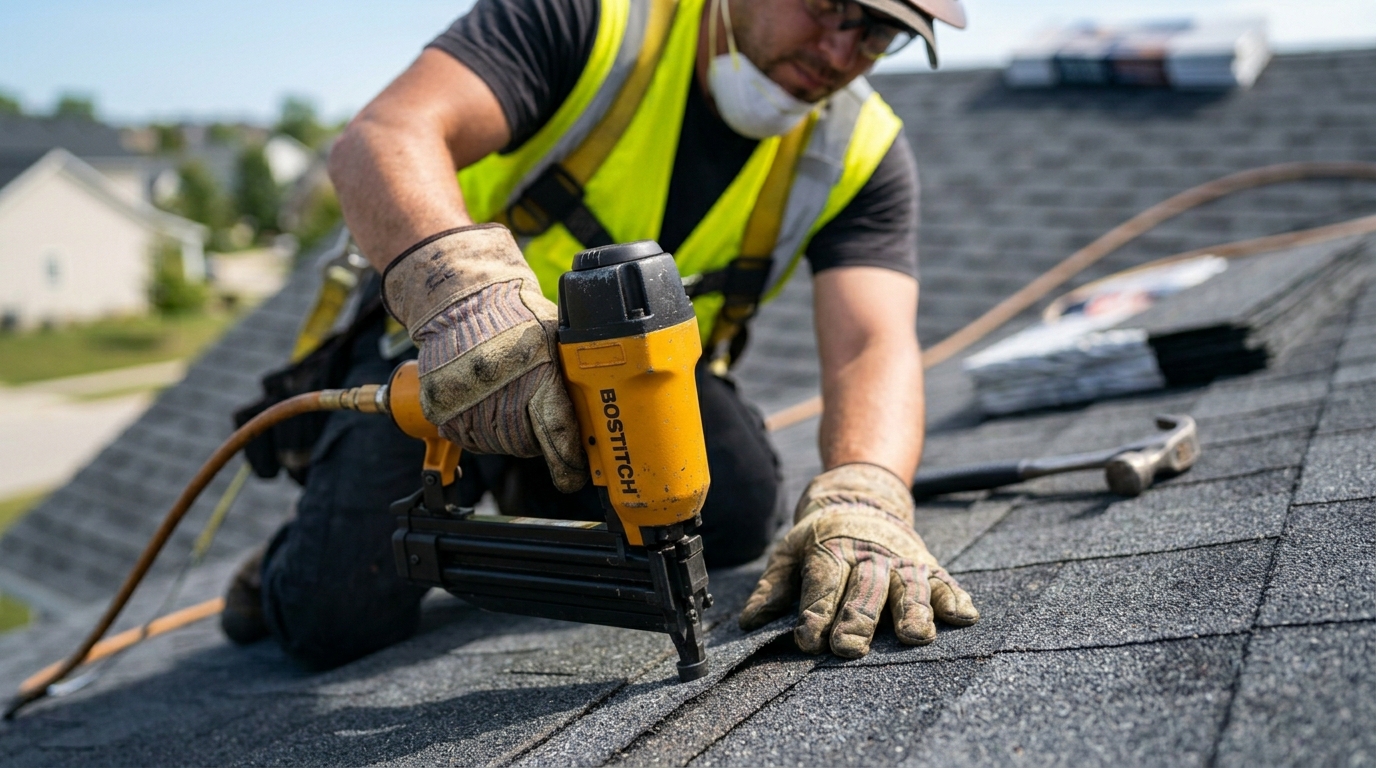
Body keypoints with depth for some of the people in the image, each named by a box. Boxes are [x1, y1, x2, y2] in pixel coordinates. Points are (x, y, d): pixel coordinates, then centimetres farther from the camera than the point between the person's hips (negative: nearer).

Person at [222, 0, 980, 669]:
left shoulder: (861, 153, -13)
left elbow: (874, 346, -27)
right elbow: (381, 140, -35)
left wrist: (862, 501, -49)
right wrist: (462, 284, -57)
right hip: (442, 349, -2)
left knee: (734, 508, -27)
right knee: (334, 618, -19)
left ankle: (542, 494, 7)